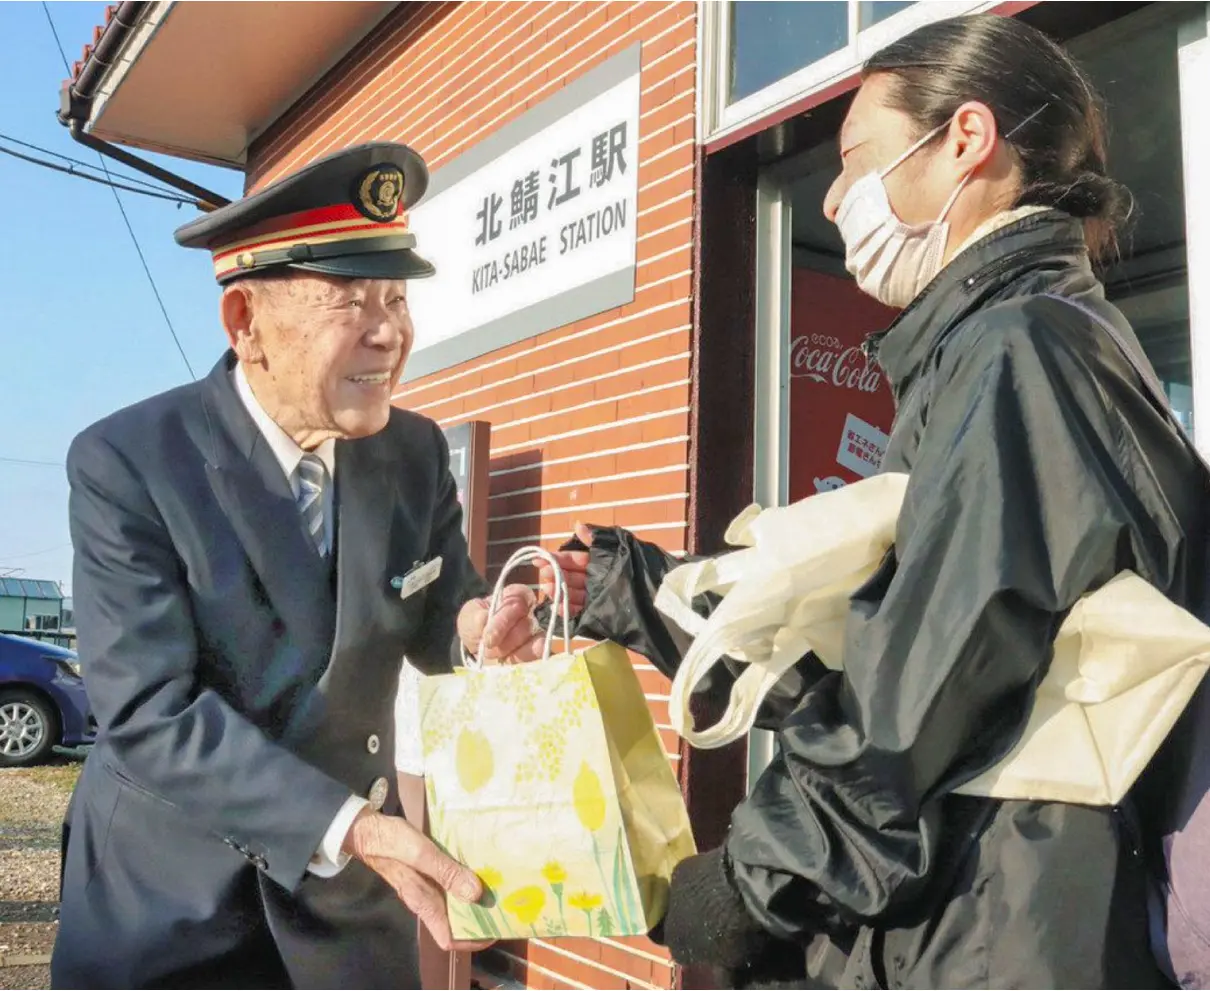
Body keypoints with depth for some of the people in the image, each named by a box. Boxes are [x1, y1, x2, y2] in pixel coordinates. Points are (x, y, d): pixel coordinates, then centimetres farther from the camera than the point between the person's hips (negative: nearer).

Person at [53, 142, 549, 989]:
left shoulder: (416, 454, -5)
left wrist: (481, 631, -19)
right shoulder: (123, 464, -17)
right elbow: (148, 713, -23)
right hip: (166, 902, -3)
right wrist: (348, 826, -32)